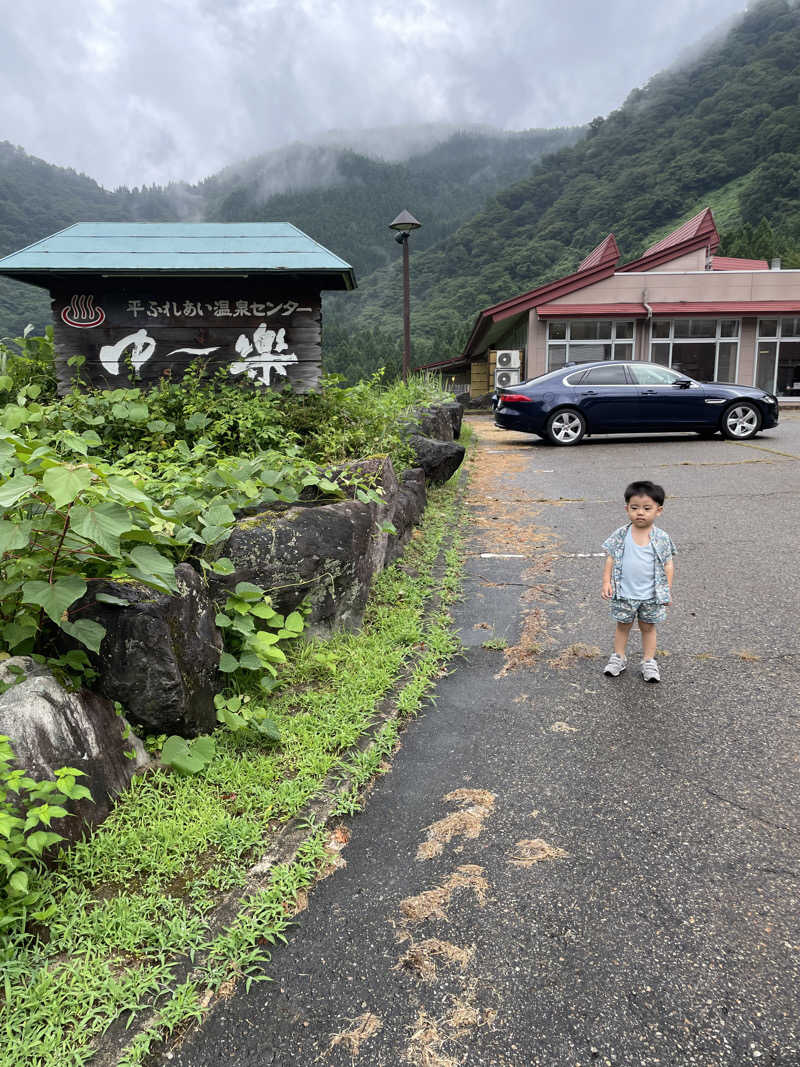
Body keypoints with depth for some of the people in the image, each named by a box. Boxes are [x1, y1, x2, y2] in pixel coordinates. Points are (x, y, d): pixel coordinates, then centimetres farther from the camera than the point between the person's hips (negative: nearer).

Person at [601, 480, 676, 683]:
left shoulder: (662, 538, -6)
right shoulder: (620, 535, -7)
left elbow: (668, 564, -1)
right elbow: (610, 559, -1)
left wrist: (668, 590, -2)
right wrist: (606, 582, -8)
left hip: (651, 594, 0)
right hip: (624, 593, 0)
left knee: (648, 627, 13)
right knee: (623, 625, 13)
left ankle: (648, 661, 25)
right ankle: (618, 657, 28)